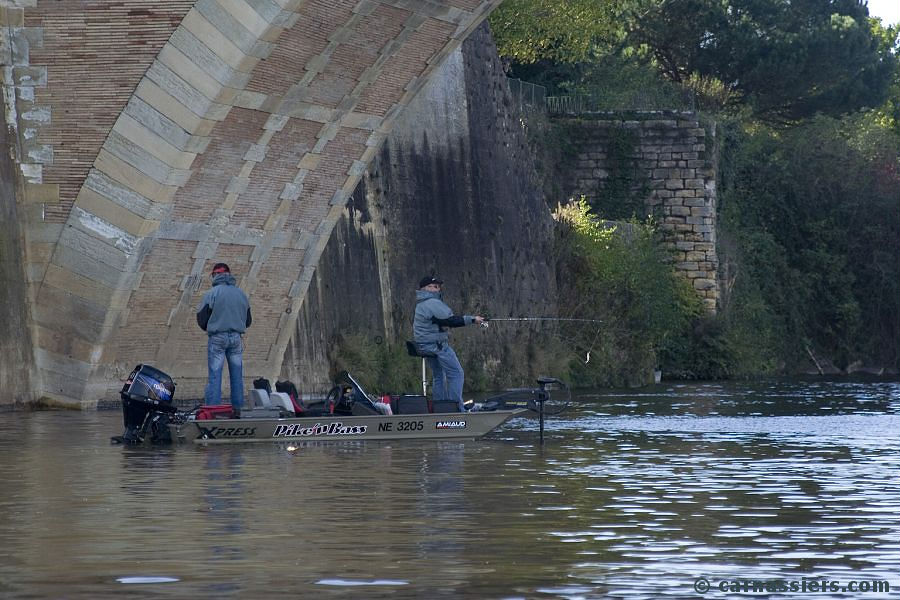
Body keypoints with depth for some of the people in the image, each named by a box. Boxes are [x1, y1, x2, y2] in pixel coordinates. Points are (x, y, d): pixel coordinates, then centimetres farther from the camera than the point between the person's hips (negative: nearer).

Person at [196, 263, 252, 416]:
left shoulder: (211, 294, -7)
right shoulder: (241, 294, 9)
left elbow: (201, 319, -5)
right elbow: (248, 320, 14)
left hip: (217, 338, -4)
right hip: (236, 337, 4)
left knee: (215, 375, -3)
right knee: (236, 374, 9)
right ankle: (237, 408, 9)